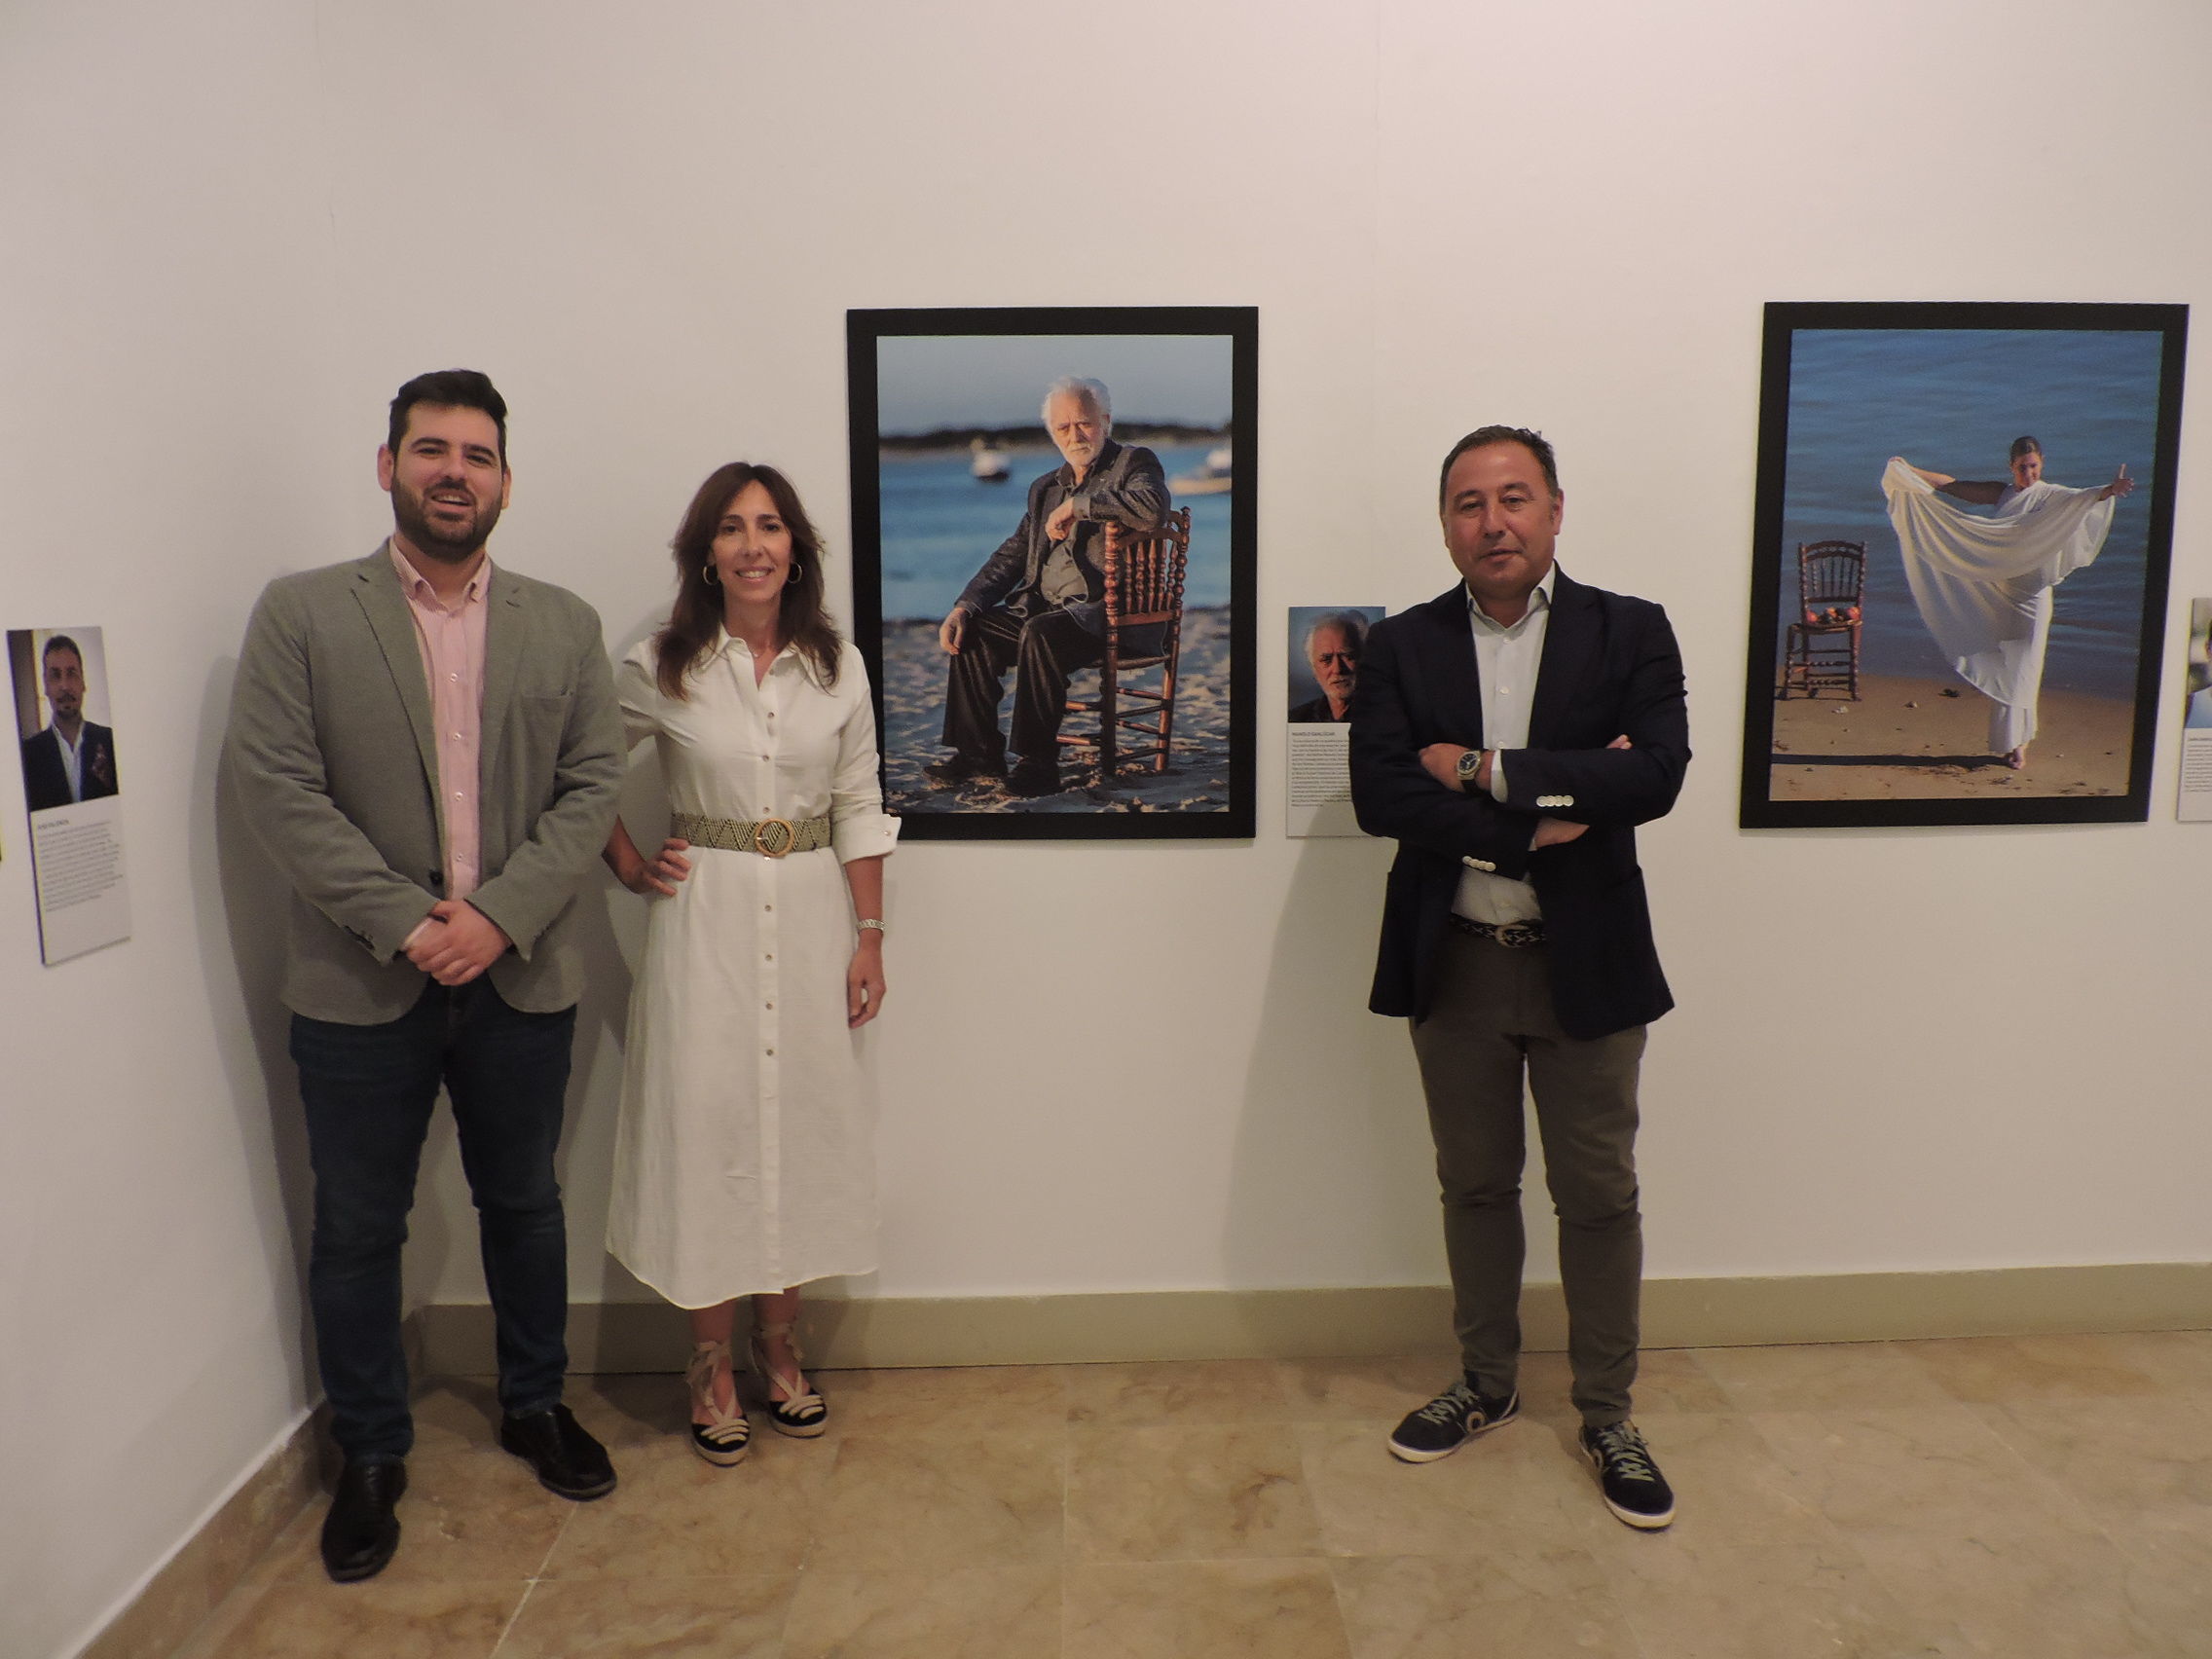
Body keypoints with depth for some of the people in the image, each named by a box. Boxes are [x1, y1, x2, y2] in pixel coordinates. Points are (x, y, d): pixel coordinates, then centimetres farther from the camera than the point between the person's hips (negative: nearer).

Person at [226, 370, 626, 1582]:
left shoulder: (564, 626, 4)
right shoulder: (299, 615, -2)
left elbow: (592, 787, -2)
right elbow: (276, 787, -9)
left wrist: (499, 915, -14)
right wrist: (403, 922, -16)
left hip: (520, 976, 2)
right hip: (359, 985, -1)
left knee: (523, 1203, 16)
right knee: (357, 1228, 12)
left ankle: (534, 1405, 38)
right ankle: (370, 1455, 31)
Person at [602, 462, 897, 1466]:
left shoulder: (837, 667, 2)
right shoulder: (661, 669, -4)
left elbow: (858, 809, 4)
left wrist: (868, 936, 1)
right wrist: (630, 867, 1)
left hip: (812, 914, 2)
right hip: (705, 918, -2)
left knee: (803, 1128, 9)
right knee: (706, 1129, 3)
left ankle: (778, 1347, 28)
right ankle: (711, 1365, 21)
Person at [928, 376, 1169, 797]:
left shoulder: (1134, 463, 1)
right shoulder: (1045, 488, 21)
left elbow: (1153, 509, -23)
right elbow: (1010, 556, 17)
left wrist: (1078, 503, -17)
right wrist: (964, 606, 2)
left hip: (1105, 609, -7)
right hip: (1042, 606, 8)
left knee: (1040, 633, -33)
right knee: (970, 631, -7)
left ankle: (1037, 764, -26)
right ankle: (977, 754, 0)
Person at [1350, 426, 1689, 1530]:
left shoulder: (1630, 632, -3)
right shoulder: (1402, 646, 0)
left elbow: (1656, 775, -18)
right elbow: (1379, 795, -13)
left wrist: (1487, 770, -18)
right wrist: (1538, 821, -19)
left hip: (1587, 961, -1)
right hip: (1454, 963, 2)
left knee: (1599, 1197, 9)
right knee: (1474, 1187, 16)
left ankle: (1607, 1417, 29)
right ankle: (1485, 1386, 36)